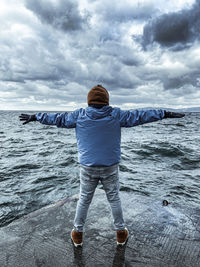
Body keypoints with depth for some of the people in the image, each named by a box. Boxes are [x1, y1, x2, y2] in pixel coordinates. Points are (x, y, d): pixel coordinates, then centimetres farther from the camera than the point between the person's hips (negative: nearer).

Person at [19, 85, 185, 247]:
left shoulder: (79, 116, -4)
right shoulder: (116, 115, -6)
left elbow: (58, 118, 5)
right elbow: (139, 116, -1)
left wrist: (35, 117, 20)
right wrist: (165, 114, 9)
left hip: (87, 168, 1)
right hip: (110, 167, 0)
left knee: (84, 200, 15)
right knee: (114, 199, 16)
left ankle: (78, 234, 30)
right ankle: (121, 233, 32)